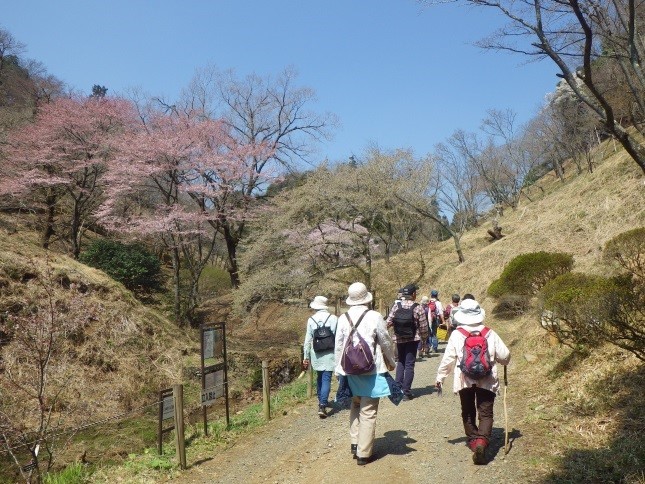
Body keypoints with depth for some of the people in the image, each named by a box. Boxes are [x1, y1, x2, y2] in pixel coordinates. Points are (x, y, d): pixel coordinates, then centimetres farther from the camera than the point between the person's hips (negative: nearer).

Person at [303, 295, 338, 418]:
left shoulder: (311, 320, -3)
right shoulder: (334, 318, -7)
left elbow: (308, 340, -1)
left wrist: (306, 357, 6)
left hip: (316, 354, 3)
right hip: (329, 354, -2)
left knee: (320, 377, 20)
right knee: (326, 379, -2)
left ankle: (322, 401, 34)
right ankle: (322, 406, -11)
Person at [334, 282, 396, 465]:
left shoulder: (343, 318, -1)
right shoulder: (374, 316, -11)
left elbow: (338, 346, 3)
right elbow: (386, 342, -2)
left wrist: (339, 369, 14)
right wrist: (391, 362, 14)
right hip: (371, 370, -4)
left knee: (355, 406, 23)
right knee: (368, 412, 4)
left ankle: (355, 444, 22)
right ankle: (363, 453, 9)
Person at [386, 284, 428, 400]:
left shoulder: (396, 306, -6)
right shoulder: (418, 308, -12)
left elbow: (389, 323, -9)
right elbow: (423, 326, -10)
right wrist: (424, 338, 8)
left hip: (399, 339, 3)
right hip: (413, 339, -3)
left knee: (400, 362, 19)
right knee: (409, 364, 4)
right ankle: (406, 392, 5)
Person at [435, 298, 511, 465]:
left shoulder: (456, 334, -4)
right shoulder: (490, 333, 0)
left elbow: (448, 359, -4)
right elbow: (505, 355, 3)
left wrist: (440, 377, 5)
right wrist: (503, 362, 27)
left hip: (464, 380, 0)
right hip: (487, 380, 0)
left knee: (468, 413, 18)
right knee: (485, 413, 1)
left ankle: (473, 440, 26)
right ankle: (482, 442, -18)